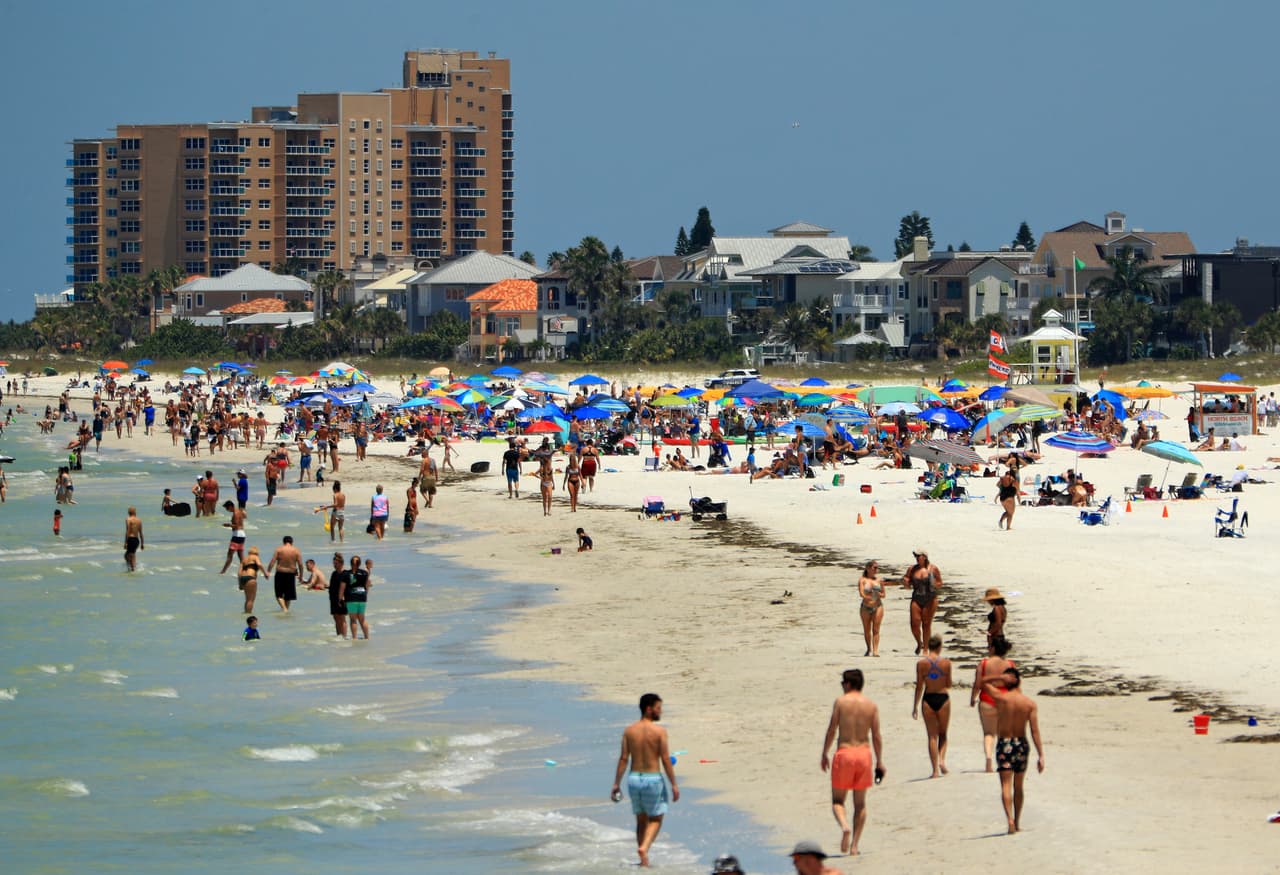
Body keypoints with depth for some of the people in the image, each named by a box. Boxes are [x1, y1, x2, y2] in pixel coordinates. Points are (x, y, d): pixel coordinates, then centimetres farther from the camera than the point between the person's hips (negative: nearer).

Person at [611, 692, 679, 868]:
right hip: (653, 779, -4)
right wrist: (674, 784, -6)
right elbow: (666, 760, -12)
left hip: (634, 778, 4)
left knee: (641, 819, 17)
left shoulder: (629, 731, 1)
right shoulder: (659, 731, -11)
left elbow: (623, 759, 0)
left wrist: (616, 784, 5)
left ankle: (644, 860, 18)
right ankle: (644, 847, -16)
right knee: (656, 819, 9)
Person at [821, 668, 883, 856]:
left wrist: (824, 754, 5)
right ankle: (854, 845, 7)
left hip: (844, 752, -3)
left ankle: (845, 826, -23)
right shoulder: (871, 705, 3)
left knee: (838, 801, 7)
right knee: (860, 804, 13)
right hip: (864, 752, 3)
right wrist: (880, 762, 9)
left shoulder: (841, 701, -4)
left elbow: (832, 730, -4)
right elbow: (876, 736, 2)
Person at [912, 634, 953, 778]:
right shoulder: (946, 663, -6)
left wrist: (915, 706, 3)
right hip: (943, 698, 0)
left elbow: (919, 686, -4)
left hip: (928, 699, 0)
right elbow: (949, 685, 1)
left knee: (932, 736, 6)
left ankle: (935, 769, 2)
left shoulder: (921, 663, -6)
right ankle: (941, 759, -5)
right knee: (942, 733, 18)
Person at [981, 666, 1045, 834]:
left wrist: (1000, 677, -7)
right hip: (1021, 744, 2)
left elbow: (984, 682, 8)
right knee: (1018, 786, 17)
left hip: (1004, 744, -2)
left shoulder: (1001, 697, -9)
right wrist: (1040, 755, -6)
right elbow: (1035, 731, -8)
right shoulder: (1030, 703, -6)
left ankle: (1010, 819, -25)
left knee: (1006, 785, -6)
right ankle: (1017, 822, 25)